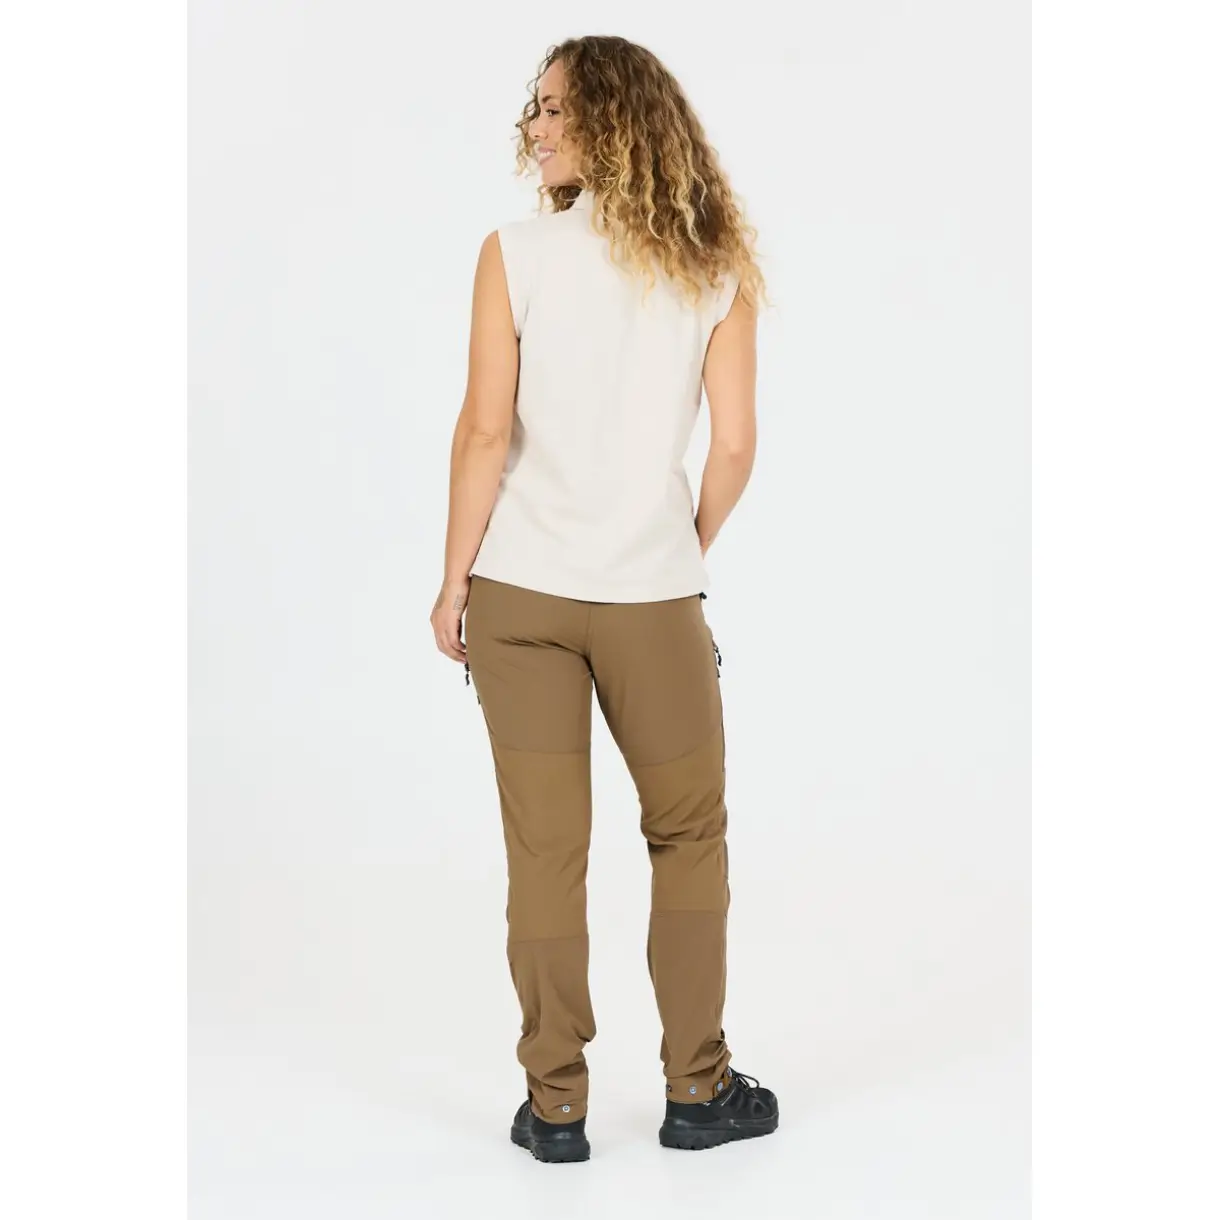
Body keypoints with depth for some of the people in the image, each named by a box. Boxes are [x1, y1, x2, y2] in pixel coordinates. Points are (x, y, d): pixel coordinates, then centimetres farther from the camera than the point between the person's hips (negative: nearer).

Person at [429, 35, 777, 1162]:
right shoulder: (715, 267, 1)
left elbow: (486, 432, -9)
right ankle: (698, 1091, 23)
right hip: (652, 594, 1)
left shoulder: (515, 254, -5)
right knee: (690, 838, 16)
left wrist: (454, 580, 0)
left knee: (546, 849, 7)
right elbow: (734, 446, -1)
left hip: (521, 591, 0)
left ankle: (556, 1107, 17)